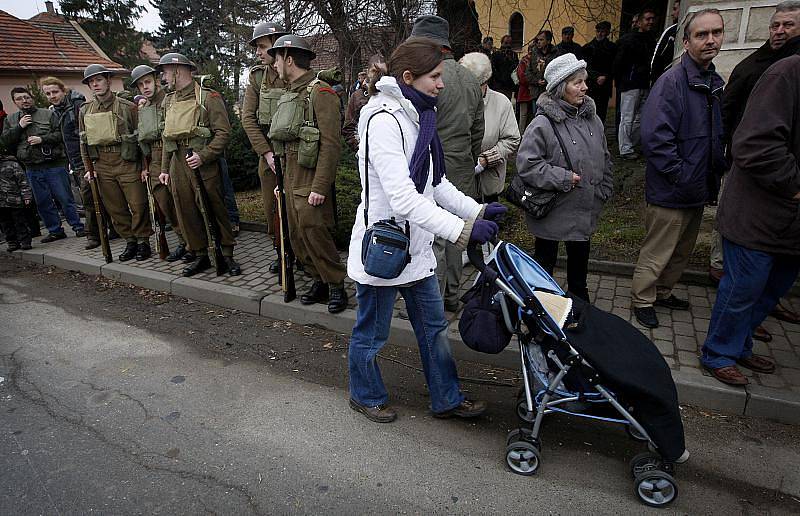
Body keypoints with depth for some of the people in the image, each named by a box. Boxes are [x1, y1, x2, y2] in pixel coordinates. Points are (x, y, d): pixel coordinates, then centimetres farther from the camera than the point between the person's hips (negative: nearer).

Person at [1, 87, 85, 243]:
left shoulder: (47, 114, 3)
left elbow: (60, 134, -4)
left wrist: (42, 139, -15)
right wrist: (19, 127, -6)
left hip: (54, 165, -4)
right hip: (32, 169, 4)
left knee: (65, 198, -2)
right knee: (43, 203, 9)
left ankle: (78, 227, 5)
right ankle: (55, 230, 18)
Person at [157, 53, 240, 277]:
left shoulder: (208, 97, -5)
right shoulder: (169, 100, 17)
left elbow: (223, 132, -11)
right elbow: (165, 136, 21)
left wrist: (203, 156, -20)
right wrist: (164, 169, 16)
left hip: (204, 164, -6)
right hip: (177, 164, 7)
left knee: (215, 211, -1)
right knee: (186, 213, 7)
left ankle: (227, 255, 11)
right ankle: (201, 256, 19)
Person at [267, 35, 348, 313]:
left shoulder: (320, 92, -11)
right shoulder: (289, 94, 17)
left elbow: (331, 145, -19)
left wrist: (320, 187, -23)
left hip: (311, 183, -9)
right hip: (291, 181, 9)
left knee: (315, 235, -7)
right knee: (298, 237, 11)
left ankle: (337, 286, 8)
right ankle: (319, 282, 24)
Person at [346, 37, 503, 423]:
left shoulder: (417, 116, 9)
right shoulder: (384, 120, -20)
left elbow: (434, 183, 13)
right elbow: (402, 198, -30)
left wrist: (477, 211, 5)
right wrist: (461, 230, -32)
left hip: (415, 245, 9)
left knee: (433, 326, 17)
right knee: (371, 332, 12)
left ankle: (447, 399, 34)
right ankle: (365, 396, 36)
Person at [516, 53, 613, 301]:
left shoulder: (592, 118, 4)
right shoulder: (542, 124, -18)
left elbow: (604, 159, 15)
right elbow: (526, 164, -22)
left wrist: (603, 192, 10)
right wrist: (563, 178, -22)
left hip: (585, 211, 7)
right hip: (552, 212, -6)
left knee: (579, 262, 22)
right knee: (545, 262, 11)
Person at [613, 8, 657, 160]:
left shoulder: (652, 40, 15)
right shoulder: (629, 39, -6)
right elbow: (618, 62, -9)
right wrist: (619, 83, -8)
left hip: (645, 85, 7)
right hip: (630, 85, -7)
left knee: (639, 119, 9)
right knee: (627, 118, -5)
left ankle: (631, 145, 19)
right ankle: (625, 150, 0)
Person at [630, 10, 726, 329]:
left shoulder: (715, 83, 10)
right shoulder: (673, 81, -16)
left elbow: (717, 138, 20)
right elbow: (654, 137, -24)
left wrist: (714, 180, 10)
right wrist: (683, 177, -21)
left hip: (698, 192, 8)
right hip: (670, 193, -8)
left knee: (682, 252, 21)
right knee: (656, 254, 4)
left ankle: (663, 293, 39)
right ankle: (642, 301, 23)